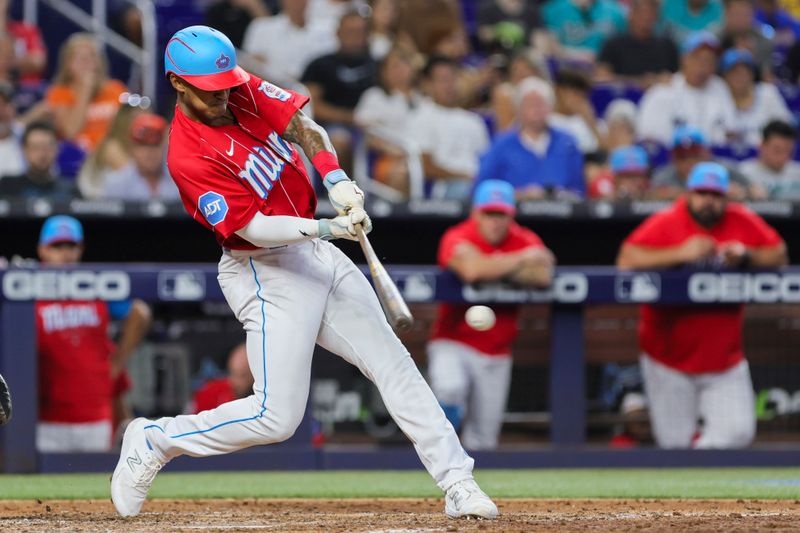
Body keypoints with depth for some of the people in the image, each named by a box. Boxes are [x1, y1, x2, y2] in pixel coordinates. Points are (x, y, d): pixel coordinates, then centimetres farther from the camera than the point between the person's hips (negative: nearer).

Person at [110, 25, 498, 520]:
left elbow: (304, 128, -2)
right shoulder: (189, 158, -21)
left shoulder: (244, 90, -1)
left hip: (319, 255, 8)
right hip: (267, 272, -8)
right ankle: (154, 441, 8)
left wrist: (337, 181, -20)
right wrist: (328, 228, -33)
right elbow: (255, 228, -24)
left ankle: (458, 484, 4)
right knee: (276, 417, -10)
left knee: (394, 364, 2)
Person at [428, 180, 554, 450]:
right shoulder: (457, 238, -11)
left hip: (496, 354, 4)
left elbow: (543, 276, -18)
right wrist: (520, 259, -21)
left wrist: (496, 267, -20)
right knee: (451, 387, -33)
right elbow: (472, 269, -33)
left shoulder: (525, 241, 1)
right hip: (452, 344, -4)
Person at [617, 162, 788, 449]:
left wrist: (746, 255, -16)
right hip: (669, 359, -3)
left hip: (724, 359, 3)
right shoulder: (665, 223, -8)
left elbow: (779, 255, 3)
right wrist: (681, 253, -28)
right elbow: (627, 260, -20)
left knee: (738, 432, -8)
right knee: (675, 442, 0)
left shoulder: (744, 223, 2)